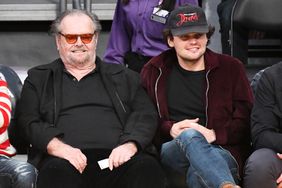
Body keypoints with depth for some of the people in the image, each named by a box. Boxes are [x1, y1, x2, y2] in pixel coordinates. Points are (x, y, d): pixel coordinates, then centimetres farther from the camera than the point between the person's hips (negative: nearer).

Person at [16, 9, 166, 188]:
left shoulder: (124, 77, 25)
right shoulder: (38, 79, 23)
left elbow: (146, 114, 13)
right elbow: (27, 120, 9)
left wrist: (130, 145, -9)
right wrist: (58, 147, -11)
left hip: (116, 158, 1)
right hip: (68, 159, -1)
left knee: (147, 167, -34)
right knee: (58, 172, -39)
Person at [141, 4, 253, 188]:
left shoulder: (230, 68, 14)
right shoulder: (153, 71, 18)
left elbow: (245, 121, 7)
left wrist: (215, 134, -10)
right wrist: (170, 129, -5)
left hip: (222, 152, 0)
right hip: (170, 151, 0)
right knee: (190, 135, -40)